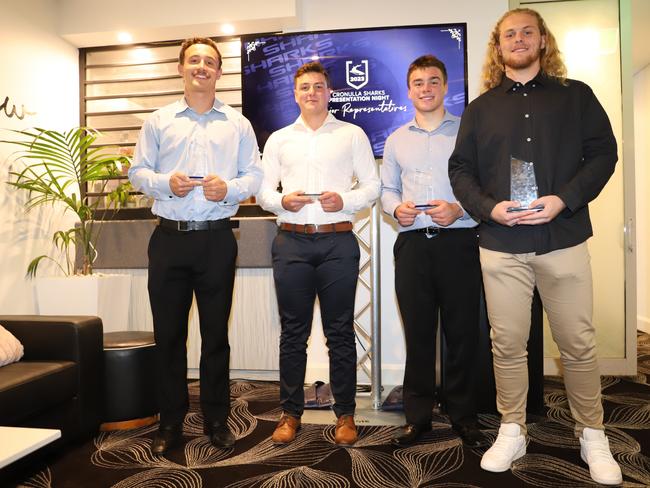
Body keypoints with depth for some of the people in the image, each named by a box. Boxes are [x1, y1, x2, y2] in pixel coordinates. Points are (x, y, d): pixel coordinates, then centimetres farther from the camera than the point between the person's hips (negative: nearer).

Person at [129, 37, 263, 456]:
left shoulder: (238, 124, 10)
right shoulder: (158, 121, 12)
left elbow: (255, 176, 6)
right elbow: (137, 172, 9)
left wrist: (229, 189, -13)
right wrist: (165, 183, -10)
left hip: (217, 238, -1)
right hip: (169, 237, 1)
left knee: (216, 333, 6)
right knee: (168, 333, 6)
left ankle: (217, 420, 21)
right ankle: (171, 422, 21)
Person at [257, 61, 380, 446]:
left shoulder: (352, 135, 10)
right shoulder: (279, 139, 15)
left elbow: (373, 184, 6)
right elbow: (262, 190, 12)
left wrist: (345, 200, -12)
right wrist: (282, 201, -9)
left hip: (338, 241, -1)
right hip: (292, 242, 2)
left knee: (341, 331, 4)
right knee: (293, 332, 7)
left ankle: (346, 414, 18)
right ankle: (291, 413, 20)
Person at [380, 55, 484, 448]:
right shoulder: (397, 140, 18)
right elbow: (387, 189, 18)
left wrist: (459, 210, -16)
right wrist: (397, 208, -3)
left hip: (458, 241, -2)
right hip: (413, 243, 3)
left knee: (462, 331, 3)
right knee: (418, 331, 7)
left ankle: (464, 415, 19)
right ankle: (418, 415, 19)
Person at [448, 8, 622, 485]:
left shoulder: (576, 95, 10)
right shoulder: (480, 109, 13)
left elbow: (603, 153, 3)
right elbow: (460, 169, 8)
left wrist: (563, 200, -13)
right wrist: (489, 208, -10)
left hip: (564, 240, -1)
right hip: (500, 246, 1)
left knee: (578, 343, 5)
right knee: (507, 344, 6)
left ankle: (593, 435, 24)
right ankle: (512, 432, 22)